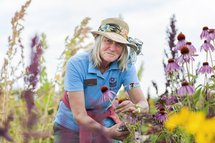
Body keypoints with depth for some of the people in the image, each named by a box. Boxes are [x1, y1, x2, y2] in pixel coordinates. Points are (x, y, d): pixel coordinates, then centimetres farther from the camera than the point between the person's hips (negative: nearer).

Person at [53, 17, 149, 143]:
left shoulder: (125, 66, -15)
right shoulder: (76, 64, -24)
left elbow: (144, 105, -17)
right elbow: (79, 115, -26)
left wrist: (135, 108, -40)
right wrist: (106, 132, -41)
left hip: (105, 125, 3)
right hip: (71, 127, -2)